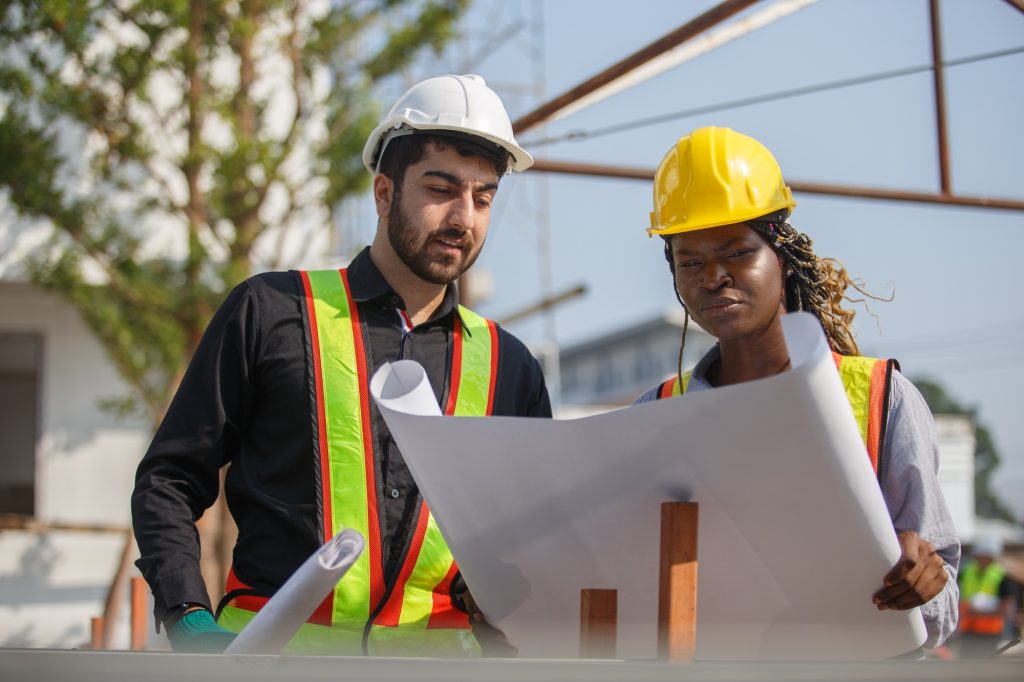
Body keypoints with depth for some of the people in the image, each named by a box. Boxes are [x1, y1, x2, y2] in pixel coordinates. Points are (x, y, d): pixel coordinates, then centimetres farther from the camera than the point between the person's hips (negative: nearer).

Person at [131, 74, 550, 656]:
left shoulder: (510, 368, 15)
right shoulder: (272, 310, 5)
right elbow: (169, 480, 7)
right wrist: (191, 620, -8)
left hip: (438, 652, 3)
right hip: (274, 650, -3)